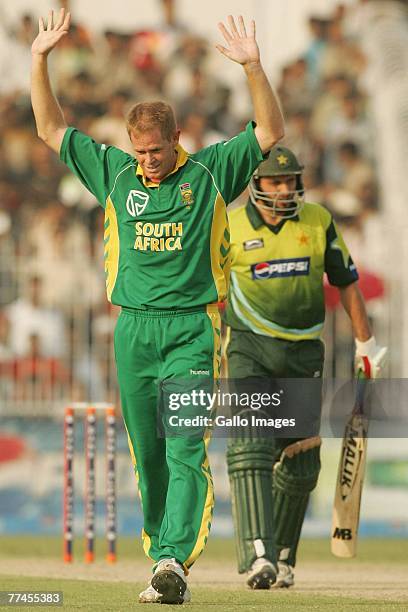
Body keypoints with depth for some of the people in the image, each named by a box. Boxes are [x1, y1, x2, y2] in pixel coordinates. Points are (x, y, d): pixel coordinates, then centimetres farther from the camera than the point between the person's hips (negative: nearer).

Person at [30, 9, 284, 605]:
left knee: (186, 450, -14)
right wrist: (40, 61, 4)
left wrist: (253, 67, -15)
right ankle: (163, 557, 17)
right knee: (148, 455, 7)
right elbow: (51, 129, 14)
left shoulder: (210, 172, 3)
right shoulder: (114, 172, 10)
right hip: (134, 329, 4)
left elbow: (271, 132, -1)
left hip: (192, 330, -4)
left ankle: (173, 562, -24)